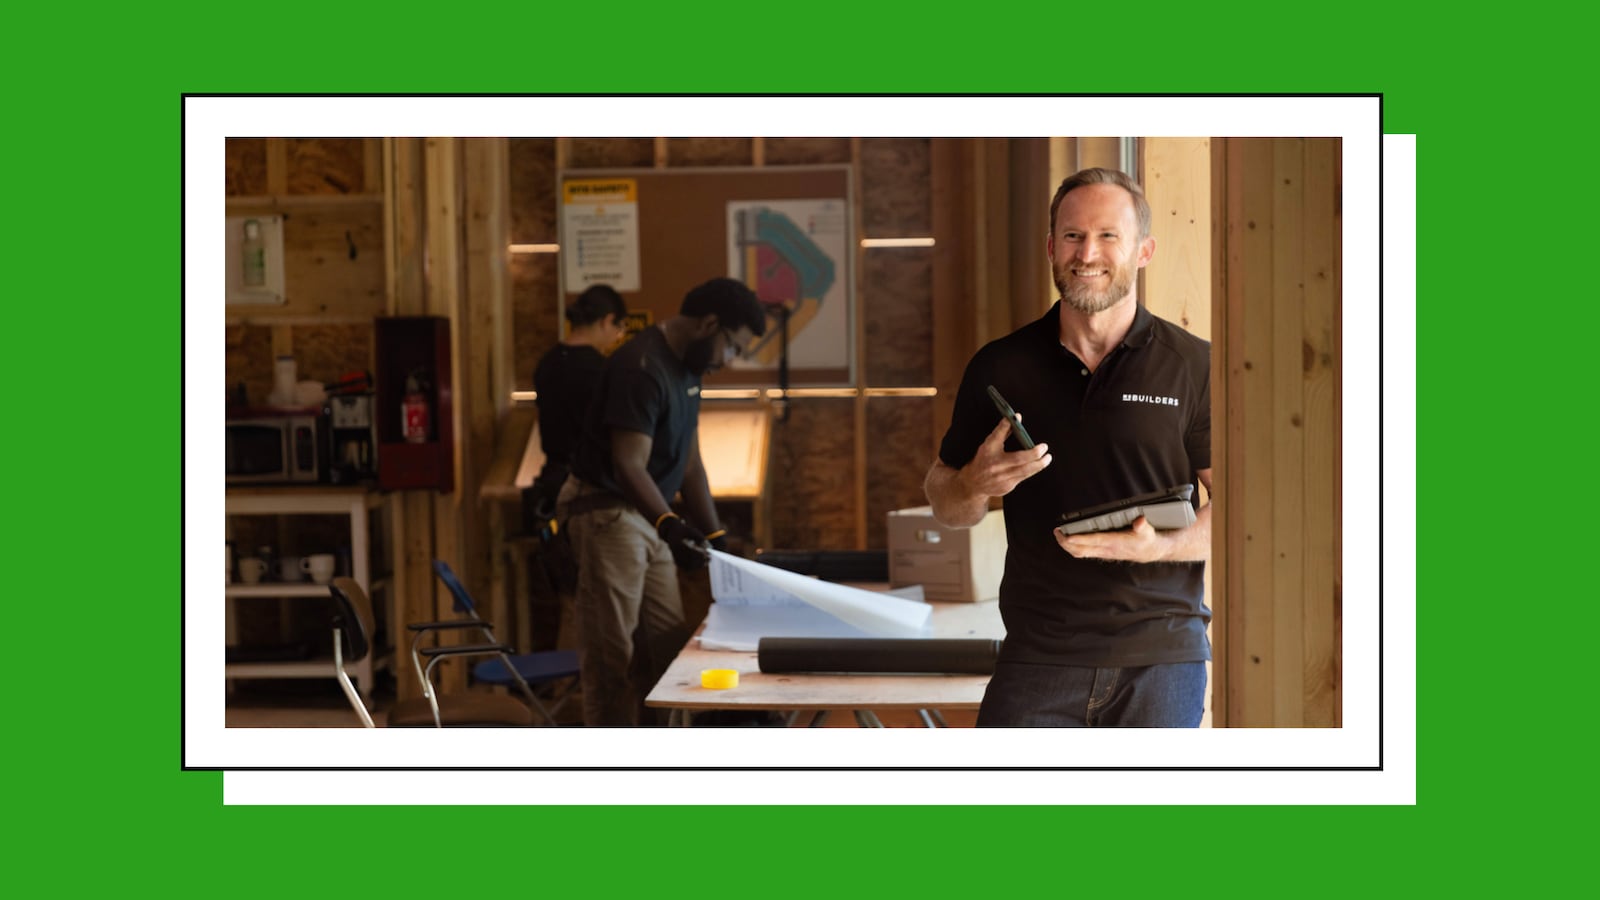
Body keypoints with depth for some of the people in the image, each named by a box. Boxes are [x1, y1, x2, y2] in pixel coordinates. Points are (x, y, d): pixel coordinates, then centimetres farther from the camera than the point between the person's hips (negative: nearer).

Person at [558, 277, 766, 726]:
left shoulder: (686, 368, 11)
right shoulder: (642, 368, -20)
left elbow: (689, 461, 15)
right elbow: (629, 466, -26)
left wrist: (714, 536, 11)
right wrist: (669, 526, -40)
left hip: (648, 516, 10)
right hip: (608, 511, -10)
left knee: (668, 647, 7)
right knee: (612, 656, -6)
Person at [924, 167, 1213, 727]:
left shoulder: (1194, 366, 2)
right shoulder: (1001, 368, 7)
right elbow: (944, 505, 14)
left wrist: (1160, 546, -17)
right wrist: (976, 485, -9)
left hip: (1161, 659, -1)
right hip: (1039, 656, 1)